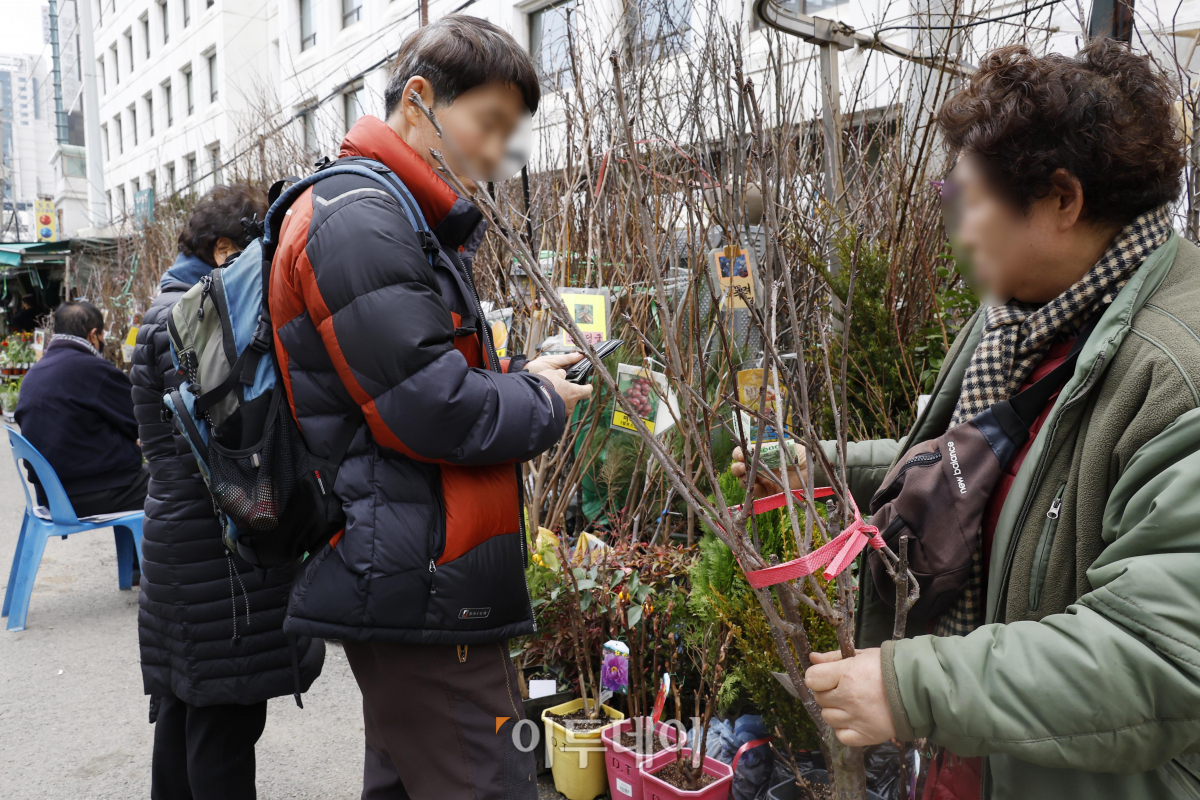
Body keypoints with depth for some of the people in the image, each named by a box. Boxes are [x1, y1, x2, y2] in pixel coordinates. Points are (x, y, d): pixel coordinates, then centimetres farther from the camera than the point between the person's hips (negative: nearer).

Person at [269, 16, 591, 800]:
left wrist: (517, 376, 6)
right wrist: (543, 405, -5)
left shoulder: (408, 222, 19)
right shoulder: (360, 220, -15)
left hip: (399, 581, 11)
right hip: (420, 589, -11)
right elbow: (427, 409, -22)